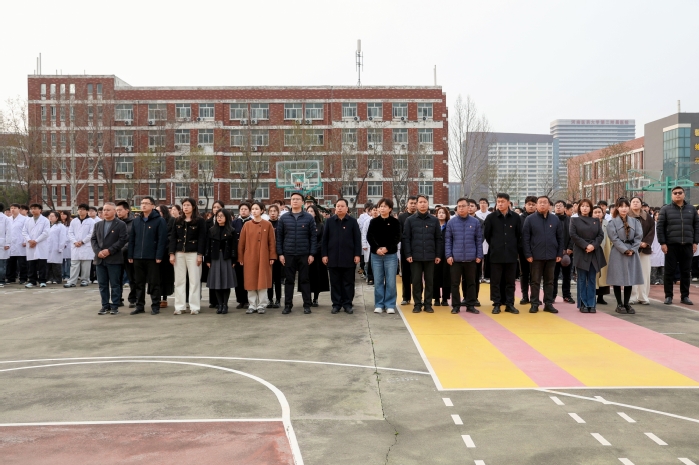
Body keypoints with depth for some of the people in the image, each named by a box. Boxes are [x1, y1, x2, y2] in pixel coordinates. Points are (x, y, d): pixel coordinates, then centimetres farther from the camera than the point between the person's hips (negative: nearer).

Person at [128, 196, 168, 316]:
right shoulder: (136, 221, 14)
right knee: (139, 283, 10)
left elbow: (162, 239, -10)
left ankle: (155, 306, 9)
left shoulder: (159, 221, -4)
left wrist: (159, 256, -16)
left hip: (152, 258, -5)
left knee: (154, 283, 1)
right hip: (138, 258, 5)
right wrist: (130, 255, 7)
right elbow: (131, 239, 14)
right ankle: (139, 306, 18)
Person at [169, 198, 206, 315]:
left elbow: (202, 238, -5)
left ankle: (195, 306, 4)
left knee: (194, 280, -2)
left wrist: (200, 255, -11)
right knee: (179, 280, 5)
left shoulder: (200, 221, -1)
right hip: (179, 253, 4)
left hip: (193, 253, -4)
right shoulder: (178, 221, 10)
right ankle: (179, 306, 10)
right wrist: (172, 253, -1)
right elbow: (173, 238, 8)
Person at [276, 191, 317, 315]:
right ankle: (288, 305, 14)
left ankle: (307, 305, 12)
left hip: (304, 255, -1)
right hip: (288, 255, 1)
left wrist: (312, 254, -5)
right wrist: (280, 253, -1)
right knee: (289, 280, 7)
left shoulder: (309, 218, 1)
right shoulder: (283, 218, 4)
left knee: (304, 280, 5)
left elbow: (313, 237, 0)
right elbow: (279, 237, 5)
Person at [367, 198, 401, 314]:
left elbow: (397, 238, -4)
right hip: (376, 255, 2)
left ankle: (390, 305, 8)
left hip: (391, 255, -2)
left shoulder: (395, 222, 1)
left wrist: (387, 248, -17)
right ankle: (379, 305, 13)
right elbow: (369, 237, -1)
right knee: (378, 281, 5)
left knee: (391, 282, -1)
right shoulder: (374, 221, 6)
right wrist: (377, 248, -15)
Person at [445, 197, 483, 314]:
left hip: (471, 258, 1)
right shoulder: (451, 222, 1)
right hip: (455, 258, 0)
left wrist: (479, 255, 0)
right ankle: (456, 305, 14)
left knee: (471, 283, 8)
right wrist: (448, 255, -6)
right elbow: (447, 240, 2)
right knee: (455, 283, 5)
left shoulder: (475, 222, 2)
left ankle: (471, 305, 17)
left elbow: (479, 240, 4)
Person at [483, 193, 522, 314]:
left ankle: (510, 304, 14)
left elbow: (519, 235, 10)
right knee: (496, 281, 3)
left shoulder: (515, 217, 1)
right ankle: (496, 304, 10)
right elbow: (486, 234, 6)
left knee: (510, 281, 7)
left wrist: (515, 248, 10)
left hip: (511, 254, 1)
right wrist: (494, 245, 9)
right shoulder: (491, 217, -2)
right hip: (496, 254, -1)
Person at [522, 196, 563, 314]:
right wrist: (528, 254, -10)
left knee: (549, 281, 9)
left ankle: (548, 304, 16)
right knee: (535, 281, 4)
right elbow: (525, 238, -5)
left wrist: (560, 254, 4)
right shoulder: (530, 219, -2)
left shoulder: (555, 219, 6)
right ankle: (534, 304, 10)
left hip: (551, 256, 3)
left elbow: (560, 238, 9)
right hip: (536, 256, -3)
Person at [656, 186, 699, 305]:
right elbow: (660, 227, -2)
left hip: (687, 245, 2)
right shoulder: (665, 209, 1)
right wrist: (662, 243, -8)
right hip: (671, 245, -2)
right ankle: (668, 296, 9)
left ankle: (685, 296, 15)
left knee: (686, 271, 7)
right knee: (669, 271, 2)